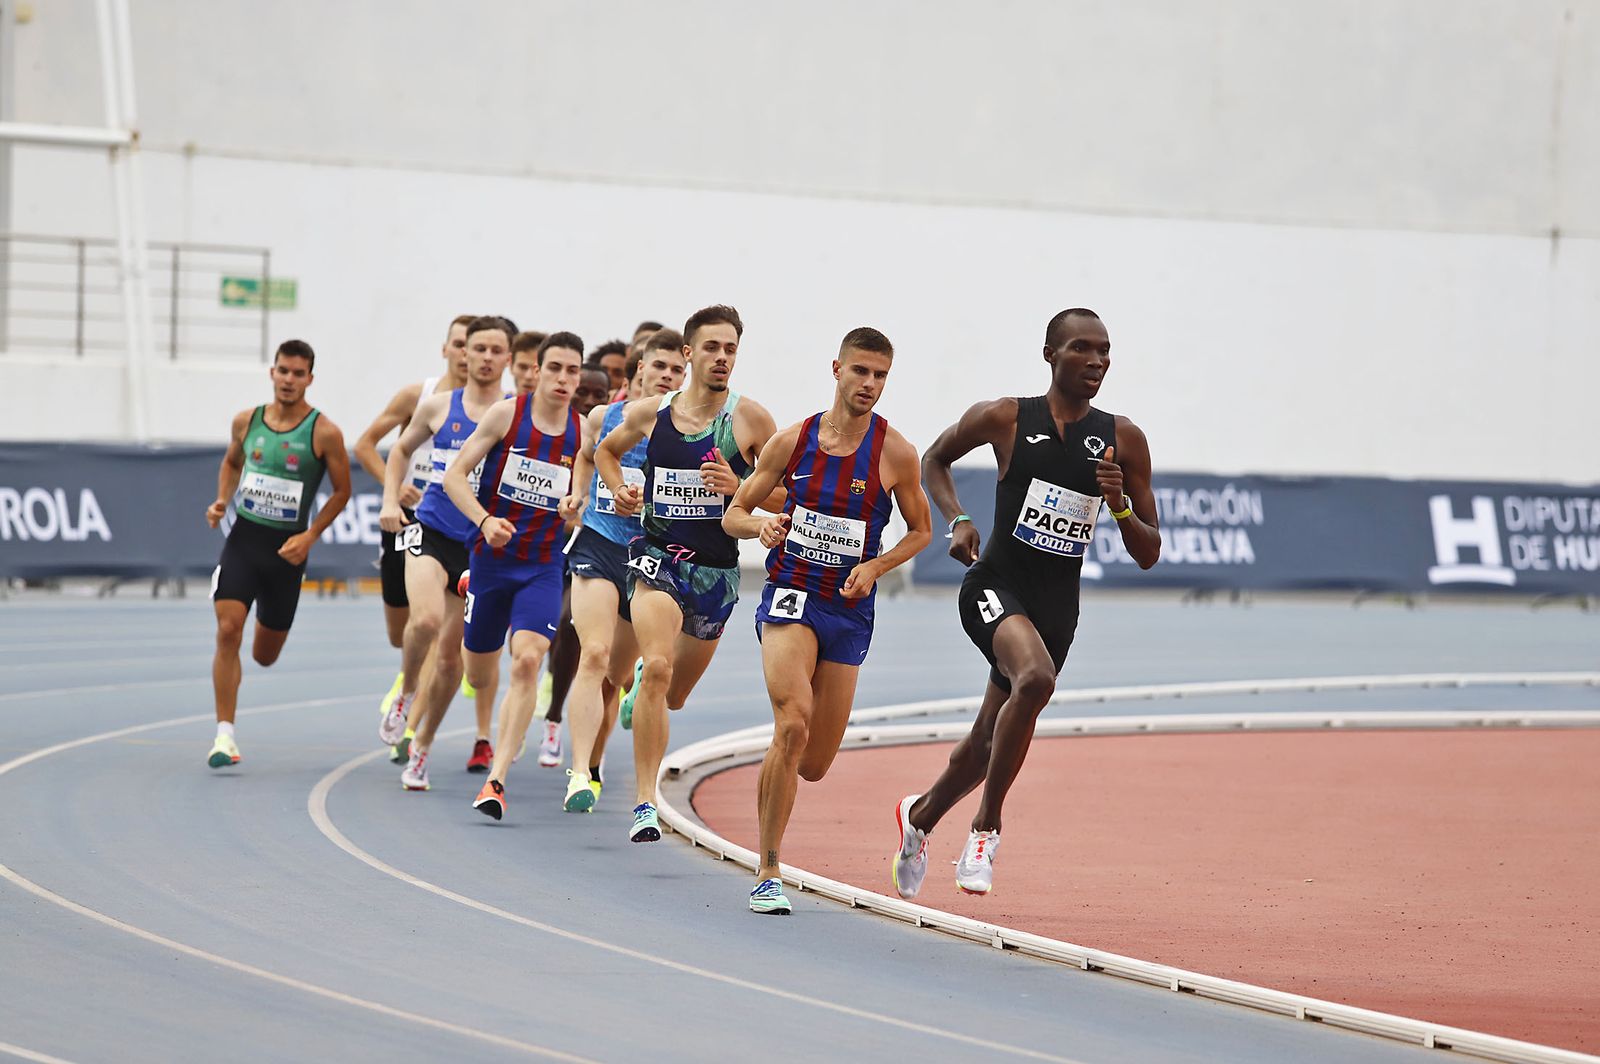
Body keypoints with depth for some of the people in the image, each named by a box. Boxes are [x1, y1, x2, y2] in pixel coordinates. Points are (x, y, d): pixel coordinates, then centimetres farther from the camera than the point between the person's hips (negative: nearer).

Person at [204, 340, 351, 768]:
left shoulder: (324, 434, -10)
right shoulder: (247, 421, 0)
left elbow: (341, 491, -1)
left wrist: (310, 535, -11)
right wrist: (221, 500, 3)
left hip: (287, 548, -1)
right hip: (243, 538, 1)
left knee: (265, 655, 11)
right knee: (227, 630, -17)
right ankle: (225, 734, -12)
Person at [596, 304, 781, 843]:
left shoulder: (749, 418, -5)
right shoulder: (648, 414, 0)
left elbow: (788, 497, -1)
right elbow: (606, 450, 22)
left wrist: (739, 488, -20)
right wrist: (619, 490, 2)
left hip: (717, 570, 1)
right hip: (657, 555, -1)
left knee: (672, 696, 16)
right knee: (657, 668, -25)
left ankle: (643, 679, 56)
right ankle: (645, 802, -24)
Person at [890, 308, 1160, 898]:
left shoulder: (1124, 440, 1)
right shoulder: (1005, 419, -5)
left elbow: (1148, 555, 5)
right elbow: (935, 459, 15)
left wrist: (1120, 505, -15)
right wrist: (956, 520, -2)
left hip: (1057, 607, 4)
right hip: (996, 585, -4)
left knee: (990, 742, 15)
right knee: (1035, 677, -34)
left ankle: (921, 814, 46)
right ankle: (986, 826, -19)